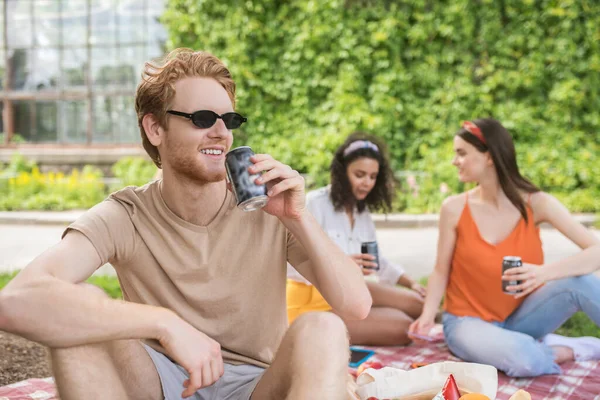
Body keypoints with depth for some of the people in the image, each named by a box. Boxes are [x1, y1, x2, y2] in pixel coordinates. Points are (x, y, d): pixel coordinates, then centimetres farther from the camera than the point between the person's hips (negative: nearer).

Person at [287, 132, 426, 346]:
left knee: (415, 303, -10)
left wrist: (411, 283, 6)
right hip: (312, 304, -7)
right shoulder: (314, 203, -14)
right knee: (402, 327, -19)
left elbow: (375, 260, 18)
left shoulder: (362, 211, 10)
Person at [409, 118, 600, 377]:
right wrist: (427, 316, -20)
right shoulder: (454, 209, -10)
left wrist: (545, 272, -36)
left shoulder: (536, 203, -10)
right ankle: (577, 350, -6)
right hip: (469, 321, -1)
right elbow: (441, 272, -2)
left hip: (520, 317, 1)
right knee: (523, 359, -33)